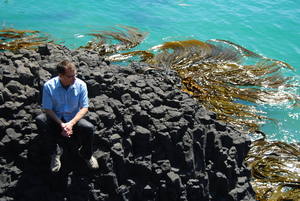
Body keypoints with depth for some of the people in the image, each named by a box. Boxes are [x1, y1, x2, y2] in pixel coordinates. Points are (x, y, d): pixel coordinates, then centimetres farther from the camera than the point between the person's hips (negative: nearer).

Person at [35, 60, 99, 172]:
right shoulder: (49, 86, -14)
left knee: (89, 128, -30)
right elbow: (47, 109, -12)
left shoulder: (80, 85, -10)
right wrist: (61, 124, -26)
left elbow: (84, 108, -9)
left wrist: (71, 123, -25)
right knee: (40, 120, -31)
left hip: (73, 119, 0)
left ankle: (86, 154, 3)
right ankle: (55, 151, -10)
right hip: (55, 120, 0)